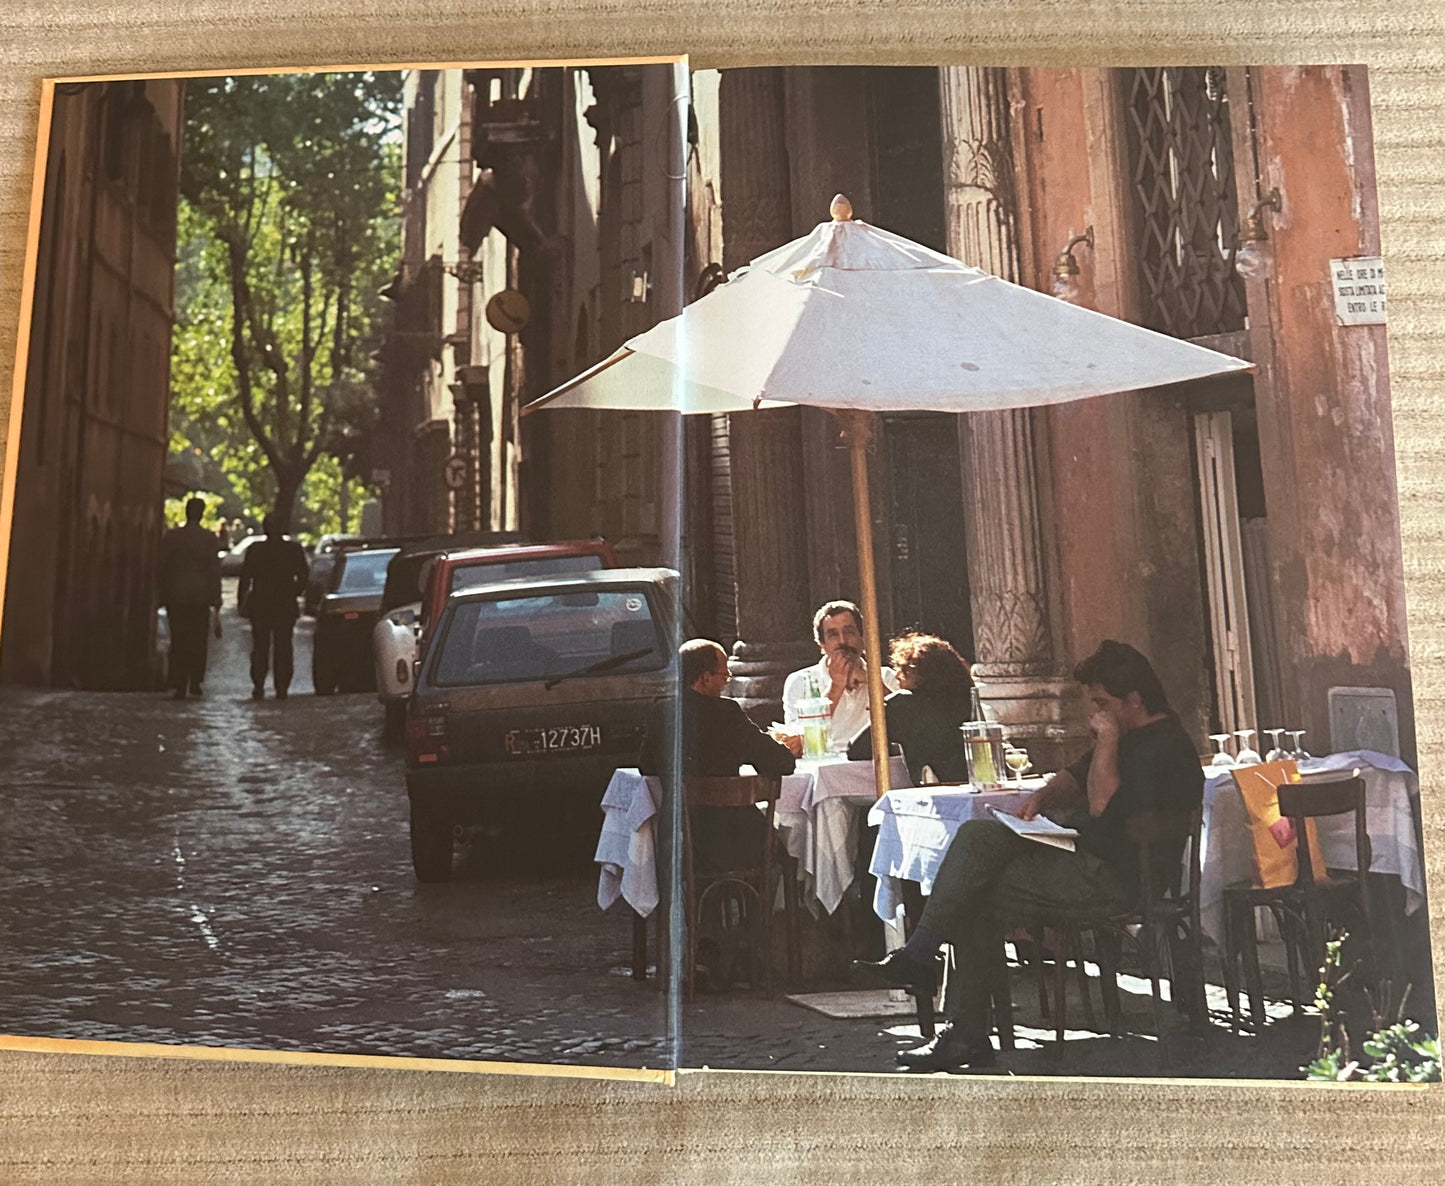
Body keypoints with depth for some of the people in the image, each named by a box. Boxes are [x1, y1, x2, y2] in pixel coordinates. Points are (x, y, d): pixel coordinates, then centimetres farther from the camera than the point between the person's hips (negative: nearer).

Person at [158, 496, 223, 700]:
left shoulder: (170, 536, 1)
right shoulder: (209, 538, -4)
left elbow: (162, 566, 3)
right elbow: (214, 570, -3)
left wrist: (162, 596, 12)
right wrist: (216, 602, 1)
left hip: (176, 596, 1)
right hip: (200, 596, -1)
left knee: (178, 642, 3)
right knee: (198, 641, 12)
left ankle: (180, 686, -2)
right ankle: (195, 682, 12)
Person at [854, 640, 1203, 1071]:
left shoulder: (1165, 748, -16)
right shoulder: (1131, 736, 18)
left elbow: (1104, 807, -26)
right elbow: (1075, 777, 28)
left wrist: (1107, 739, -19)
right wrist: (1041, 796, 7)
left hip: (1114, 878, -10)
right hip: (1087, 860, 10)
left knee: (976, 897, -15)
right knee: (979, 834, -7)